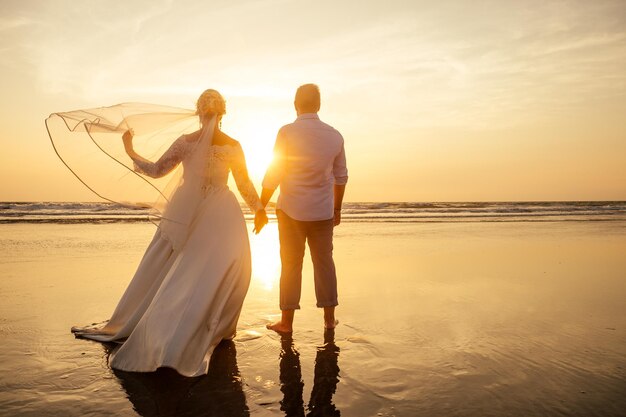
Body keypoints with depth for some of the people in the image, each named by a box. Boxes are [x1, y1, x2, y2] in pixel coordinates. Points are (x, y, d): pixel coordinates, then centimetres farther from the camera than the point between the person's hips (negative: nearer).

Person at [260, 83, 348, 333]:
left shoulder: (287, 132, -11)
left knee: (291, 264, 7)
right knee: (324, 262, 13)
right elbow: (341, 177, 8)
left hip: (291, 210, -3)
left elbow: (273, 175, -11)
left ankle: (287, 321, 15)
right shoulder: (335, 136, 1)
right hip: (323, 212, 3)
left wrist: (260, 207, -2)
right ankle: (329, 318, 22)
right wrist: (337, 208, 20)